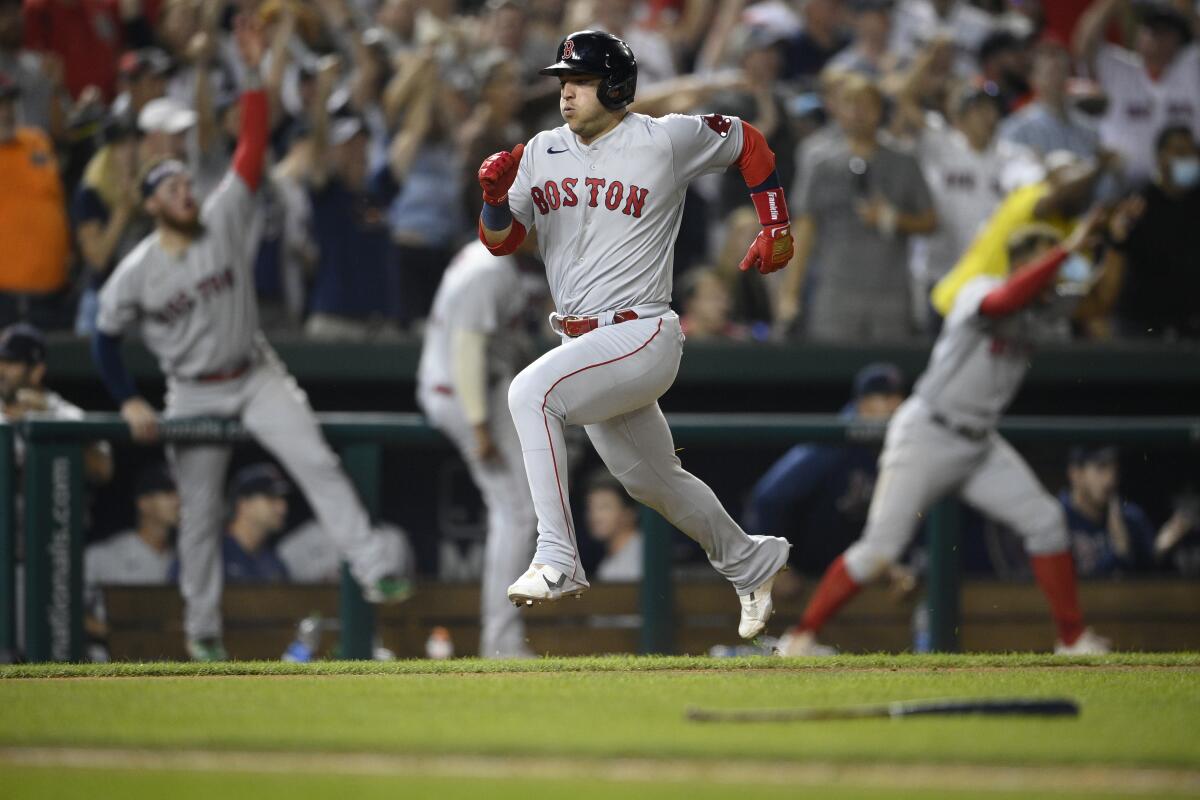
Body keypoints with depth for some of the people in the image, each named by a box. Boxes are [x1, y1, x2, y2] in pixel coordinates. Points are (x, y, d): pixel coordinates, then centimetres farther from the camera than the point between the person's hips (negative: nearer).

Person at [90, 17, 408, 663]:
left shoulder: (223, 222, -8)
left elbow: (251, 151, -14)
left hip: (257, 377, 1)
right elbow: (105, 337, 2)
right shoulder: (135, 274, -9)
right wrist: (129, 403, -6)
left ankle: (371, 571, -25)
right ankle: (201, 629, 18)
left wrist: (254, 75, -22)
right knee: (199, 514, 6)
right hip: (194, 394, -1)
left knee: (317, 464, -18)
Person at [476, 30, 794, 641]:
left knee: (531, 391, -30)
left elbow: (749, 143, 9)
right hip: (581, 340, 7)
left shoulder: (666, 140, -7)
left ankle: (557, 562, -31)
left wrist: (775, 229, 4)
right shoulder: (542, 152, 8)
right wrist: (495, 196, -15)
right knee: (649, 480, 19)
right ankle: (750, 563, 43)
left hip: (641, 335, -7)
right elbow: (500, 241, 6)